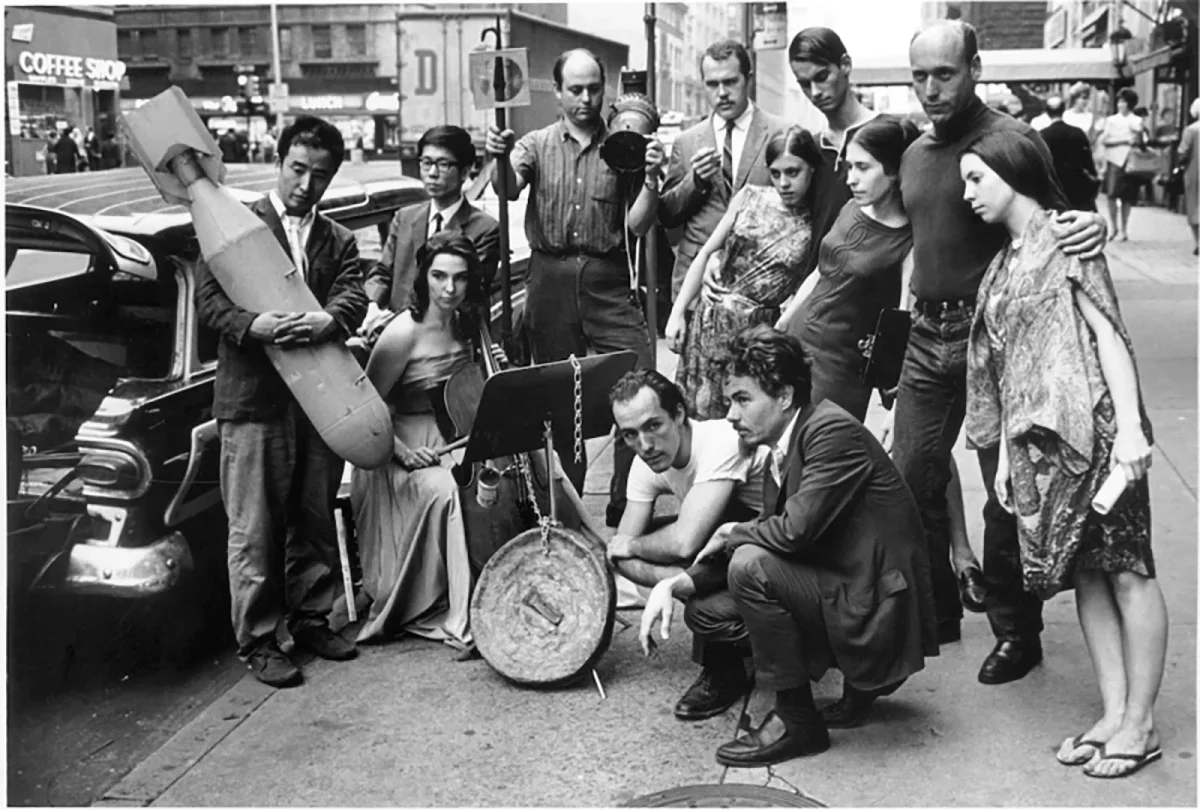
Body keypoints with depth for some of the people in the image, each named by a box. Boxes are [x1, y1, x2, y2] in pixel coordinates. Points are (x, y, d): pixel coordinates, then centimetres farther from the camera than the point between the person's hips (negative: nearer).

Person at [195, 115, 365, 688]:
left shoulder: (338, 241, 15)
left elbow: (353, 298, -2)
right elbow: (207, 299, -5)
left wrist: (326, 322, -24)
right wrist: (254, 325, -24)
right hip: (252, 399, -4)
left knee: (316, 520, 13)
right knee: (254, 530, 0)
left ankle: (311, 620, 27)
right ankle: (256, 640, 10)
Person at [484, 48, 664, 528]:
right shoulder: (537, 145, 7)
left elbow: (638, 226, 3)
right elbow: (508, 190, -13)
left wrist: (651, 178, -13)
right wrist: (501, 158, -33)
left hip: (608, 280, 0)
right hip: (550, 278, 0)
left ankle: (626, 505, 3)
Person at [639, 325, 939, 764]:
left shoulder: (834, 430, -19)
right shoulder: (780, 453, 9)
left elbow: (794, 530, -29)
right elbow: (769, 537, 8)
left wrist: (732, 533, -9)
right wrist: (675, 584, -5)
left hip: (879, 612, -9)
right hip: (842, 592, 9)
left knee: (751, 566, -24)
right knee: (705, 611, 5)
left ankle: (795, 721, -8)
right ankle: (859, 681, 14)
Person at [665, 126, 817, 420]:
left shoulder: (817, 225, -2)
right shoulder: (750, 197, 3)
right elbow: (706, 253, 5)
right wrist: (677, 312, 2)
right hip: (710, 321, 2)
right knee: (693, 412, 4)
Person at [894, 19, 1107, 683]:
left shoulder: (1013, 141, -9)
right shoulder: (914, 153, 13)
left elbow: (1052, 222, -10)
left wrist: (1090, 223, -33)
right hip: (927, 335, 7)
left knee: (1006, 491, 2)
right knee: (910, 479, 9)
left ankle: (1016, 630, 18)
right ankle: (935, 611, 26)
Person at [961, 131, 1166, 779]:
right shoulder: (1000, 268, 18)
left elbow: (1109, 334, -9)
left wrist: (1130, 427, -18)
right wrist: (1004, 453, 13)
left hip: (1092, 426, -7)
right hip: (1037, 439, 7)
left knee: (1126, 570, -1)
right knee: (1083, 573, 8)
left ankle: (1140, 725, 5)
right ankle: (1113, 714, 15)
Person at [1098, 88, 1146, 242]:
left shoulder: (1138, 122, 8)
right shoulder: (1111, 120, 8)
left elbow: (1143, 143, 5)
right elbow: (1104, 139, -5)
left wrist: (1140, 134, -15)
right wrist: (1125, 140, -12)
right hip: (1114, 161, 0)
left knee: (1127, 198, 2)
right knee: (1111, 195, -12)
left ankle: (1123, 230, 11)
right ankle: (1114, 228, 1)